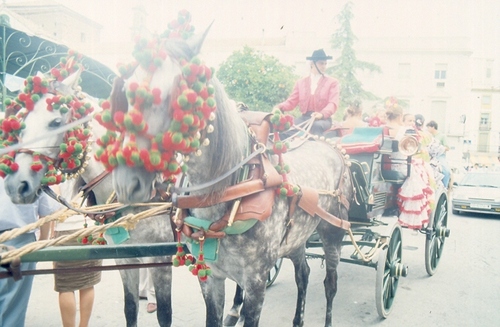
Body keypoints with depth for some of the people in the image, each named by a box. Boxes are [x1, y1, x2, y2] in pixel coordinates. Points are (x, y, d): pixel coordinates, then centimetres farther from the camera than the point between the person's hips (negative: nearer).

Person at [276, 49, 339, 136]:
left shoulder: (332, 82, 11)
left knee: (316, 125, -38)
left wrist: (322, 114, -27)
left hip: (323, 119, -3)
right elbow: (291, 102, 13)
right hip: (304, 118, 3)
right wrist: (279, 107, -11)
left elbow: (333, 103, -4)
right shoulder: (301, 82, 18)